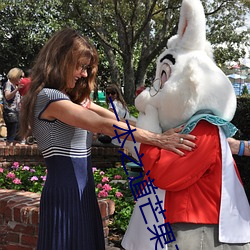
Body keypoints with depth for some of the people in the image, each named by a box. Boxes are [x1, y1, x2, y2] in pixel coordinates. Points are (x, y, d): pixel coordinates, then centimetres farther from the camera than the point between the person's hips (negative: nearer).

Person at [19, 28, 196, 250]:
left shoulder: (75, 99, 16)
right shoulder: (47, 97, -15)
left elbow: (115, 119, 6)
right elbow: (104, 126, -21)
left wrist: (155, 132, -5)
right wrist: (158, 139, -21)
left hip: (81, 190, 9)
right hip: (65, 192, -9)